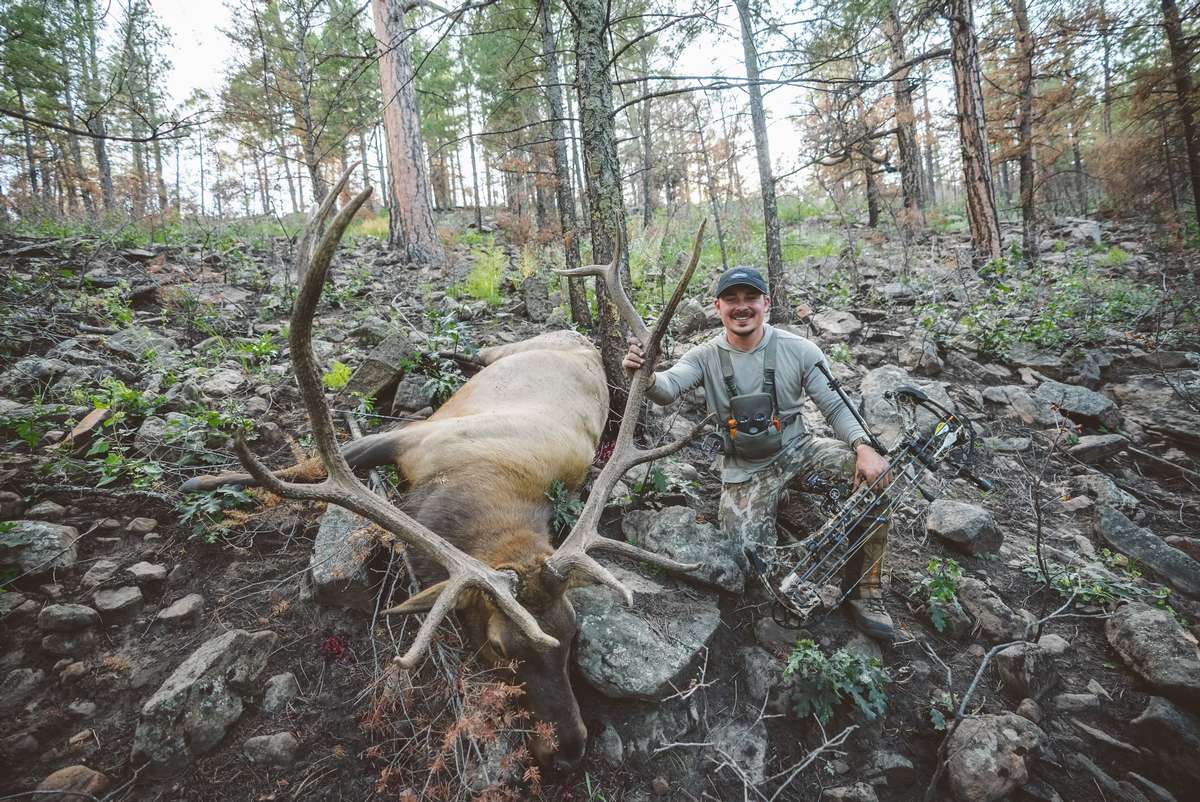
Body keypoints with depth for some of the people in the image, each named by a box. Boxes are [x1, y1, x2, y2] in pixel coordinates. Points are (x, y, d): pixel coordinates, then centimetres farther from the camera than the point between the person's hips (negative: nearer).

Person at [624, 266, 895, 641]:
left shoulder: (799, 350, -8)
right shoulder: (705, 357, -8)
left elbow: (836, 406, -5)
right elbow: (666, 389, -25)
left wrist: (864, 447, -24)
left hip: (797, 450, 1)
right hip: (745, 471, -1)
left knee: (876, 469, -23)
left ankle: (865, 593, -8)